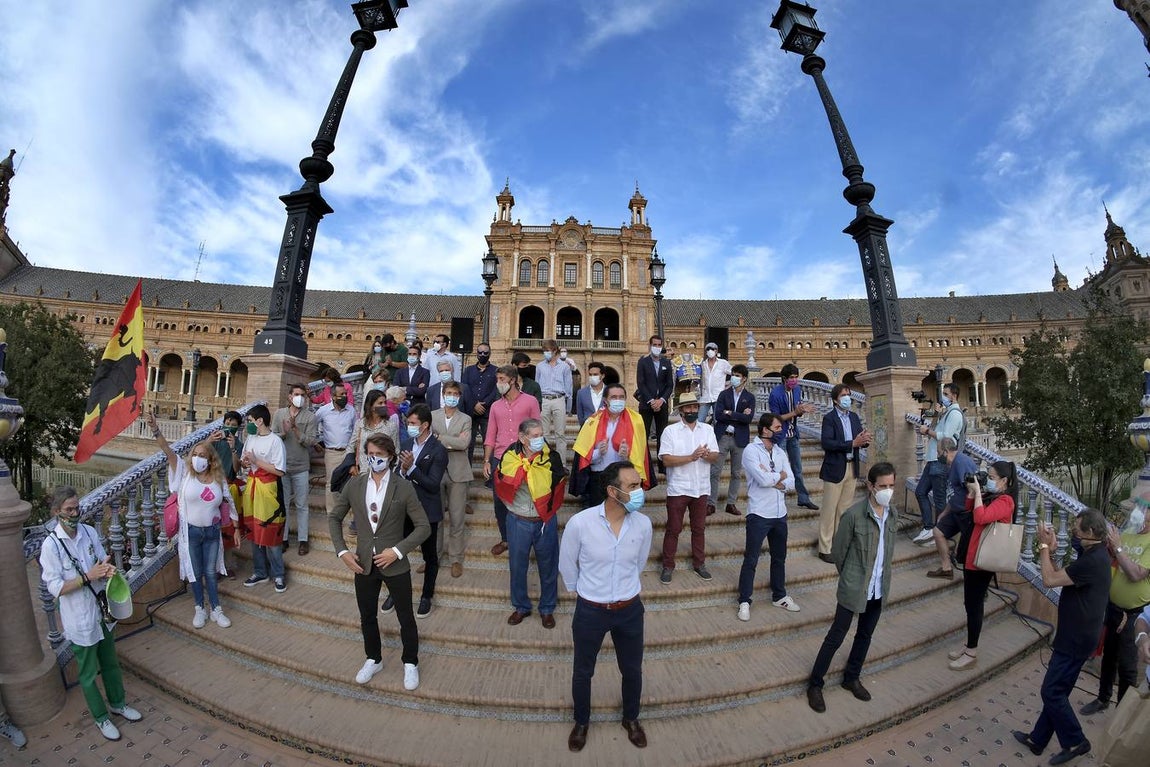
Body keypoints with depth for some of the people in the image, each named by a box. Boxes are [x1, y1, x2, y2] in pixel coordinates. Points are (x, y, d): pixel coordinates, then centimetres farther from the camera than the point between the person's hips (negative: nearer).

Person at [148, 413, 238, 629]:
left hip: (212, 532, 1)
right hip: (190, 531, -1)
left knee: (210, 572, 13)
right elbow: (168, 450, -24)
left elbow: (229, 504, 3)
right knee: (195, 574, 13)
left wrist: (236, 529, 5)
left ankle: (216, 610, 26)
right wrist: (155, 429, -38)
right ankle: (200, 609, 33)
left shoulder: (219, 479, -4)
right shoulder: (184, 473, -9)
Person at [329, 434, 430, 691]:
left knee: (406, 618, 13)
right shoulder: (354, 484, -5)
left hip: (395, 564, -3)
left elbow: (423, 526, -12)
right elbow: (334, 518, 7)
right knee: (367, 617, 22)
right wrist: (342, 551, -3)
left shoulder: (403, 487, -15)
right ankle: (373, 660, 48)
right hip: (363, 564, 3)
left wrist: (397, 550, -20)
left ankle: (410, 664, 37)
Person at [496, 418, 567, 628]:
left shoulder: (550, 457, -14)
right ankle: (521, 606, 40)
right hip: (518, 521, 1)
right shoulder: (509, 457, -12)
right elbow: (501, 487, 5)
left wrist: (548, 508, 3)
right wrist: (514, 506, 3)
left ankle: (547, 609, 37)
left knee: (548, 567, 14)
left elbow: (559, 485, 2)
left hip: (546, 522, 0)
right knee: (517, 566, 16)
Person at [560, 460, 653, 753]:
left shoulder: (643, 523, -16)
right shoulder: (579, 523, -25)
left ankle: (631, 719, 52)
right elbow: (567, 565, -5)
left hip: (630, 610, 2)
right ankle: (581, 722, 49)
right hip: (590, 611, -2)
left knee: (632, 671, 22)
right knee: (582, 672, 20)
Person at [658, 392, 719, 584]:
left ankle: (699, 564, 33)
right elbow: (666, 460, -16)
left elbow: (716, 456, 2)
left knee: (699, 528, 16)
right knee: (673, 529, 6)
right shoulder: (670, 431, -8)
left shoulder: (708, 429, 5)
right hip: (678, 489, -3)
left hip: (701, 488, 4)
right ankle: (668, 566, 21)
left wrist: (707, 454, -21)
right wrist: (692, 456, -24)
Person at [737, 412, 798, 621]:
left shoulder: (780, 452, 8)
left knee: (779, 557, 20)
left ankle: (779, 596, 37)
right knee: (751, 560, 2)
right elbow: (764, 480, -23)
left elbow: (791, 483, 0)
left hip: (780, 513, 7)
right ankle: (744, 601, 14)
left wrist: (771, 478, -16)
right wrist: (781, 475, -5)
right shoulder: (751, 450, -12)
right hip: (759, 514, -7)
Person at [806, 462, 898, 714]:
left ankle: (852, 678, 40)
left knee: (865, 636, 20)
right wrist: (850, 578, 2)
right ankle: (815, 684, 18)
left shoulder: (891, 515, -3)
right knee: (836, 636, 3)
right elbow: (838, 552, -10)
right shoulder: (853, 515, -20)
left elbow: (888, 550, 11)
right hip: (853, 589, -6)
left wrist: (882, 578, 10)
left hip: (879, 589, 6)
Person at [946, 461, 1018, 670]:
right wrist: (971, 492, 5)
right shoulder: (991, 496, 9)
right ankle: (969, 647, 29)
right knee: (970, 604, 17)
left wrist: (978, 491, -23)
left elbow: (980, 517, -32)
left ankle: (972, 653, 15)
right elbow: (969, 511, 20)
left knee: (974, 605, 2)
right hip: (971, 557, 9)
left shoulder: (1005, 501, -18)